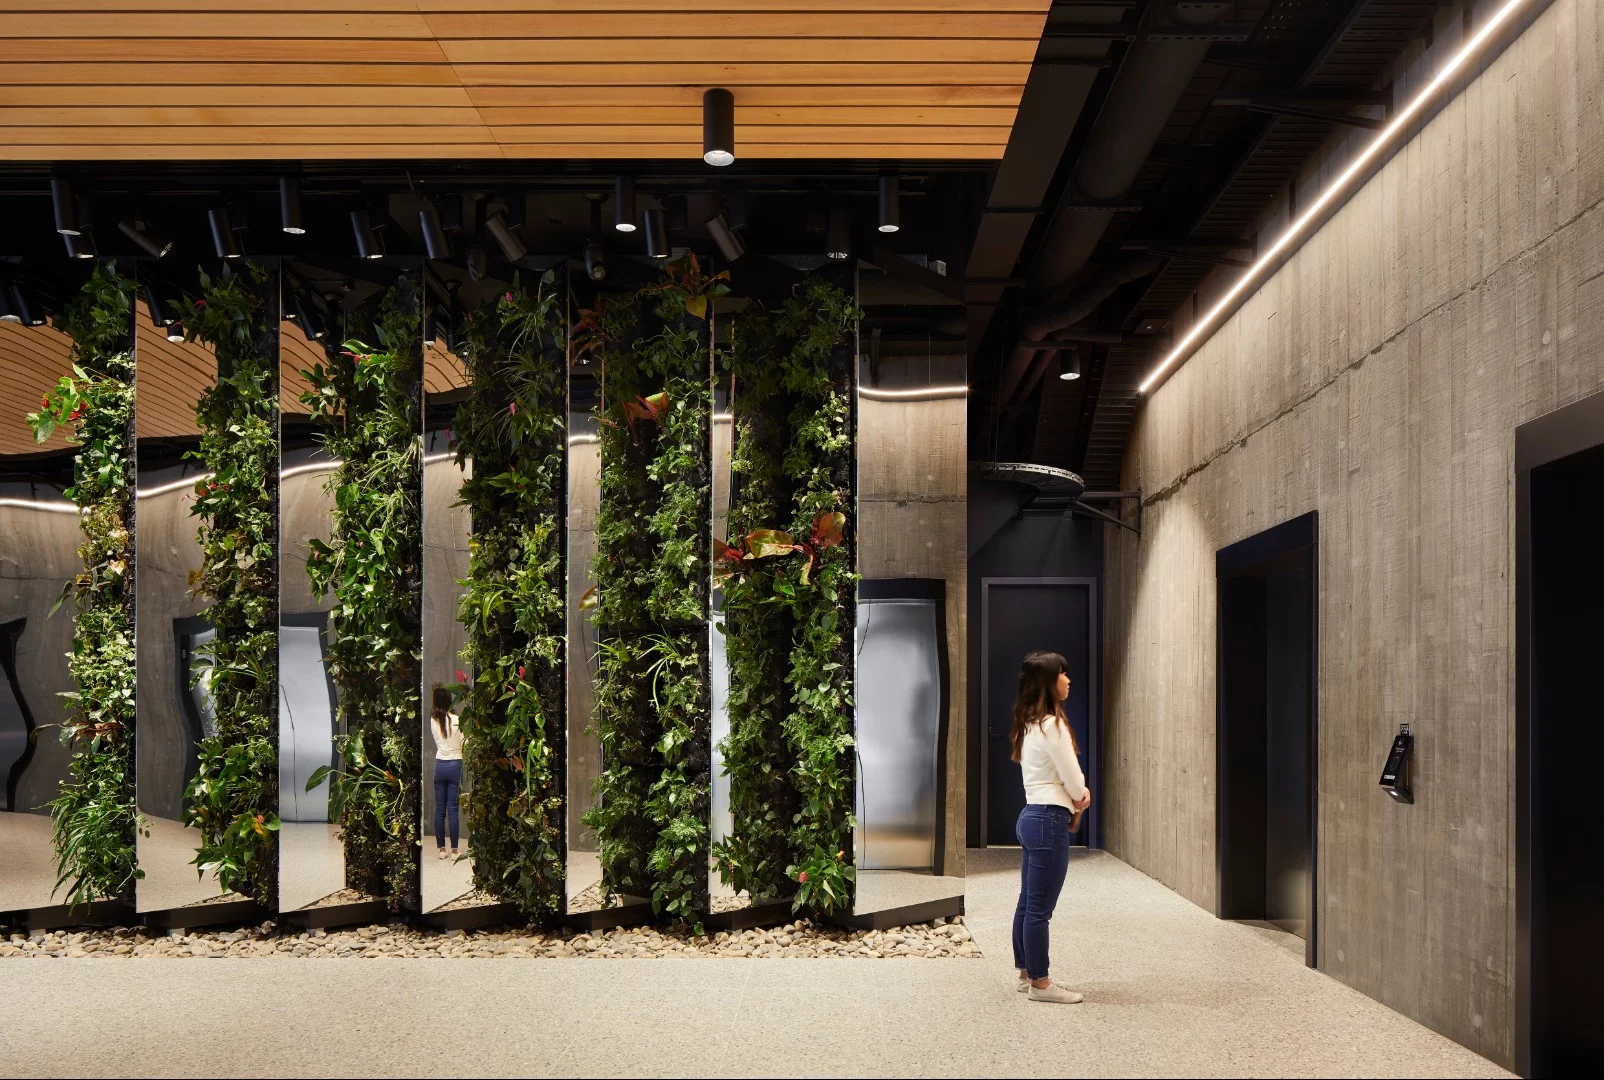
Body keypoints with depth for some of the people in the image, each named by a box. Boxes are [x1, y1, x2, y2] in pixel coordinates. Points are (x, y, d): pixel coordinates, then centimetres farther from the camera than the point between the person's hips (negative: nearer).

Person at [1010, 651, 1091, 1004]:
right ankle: (1040, 984, 3)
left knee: (1028, 904, 15)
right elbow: (1073, 782, -11)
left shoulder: (1030, 724, 12)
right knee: (1040, 908, -3)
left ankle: (1027, 974, 24)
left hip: (1032, 816, 10)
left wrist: (1078, 795, 3)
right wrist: (1080, 799, 10)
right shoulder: (1052, 725, -17)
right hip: (1050, 819, -10)